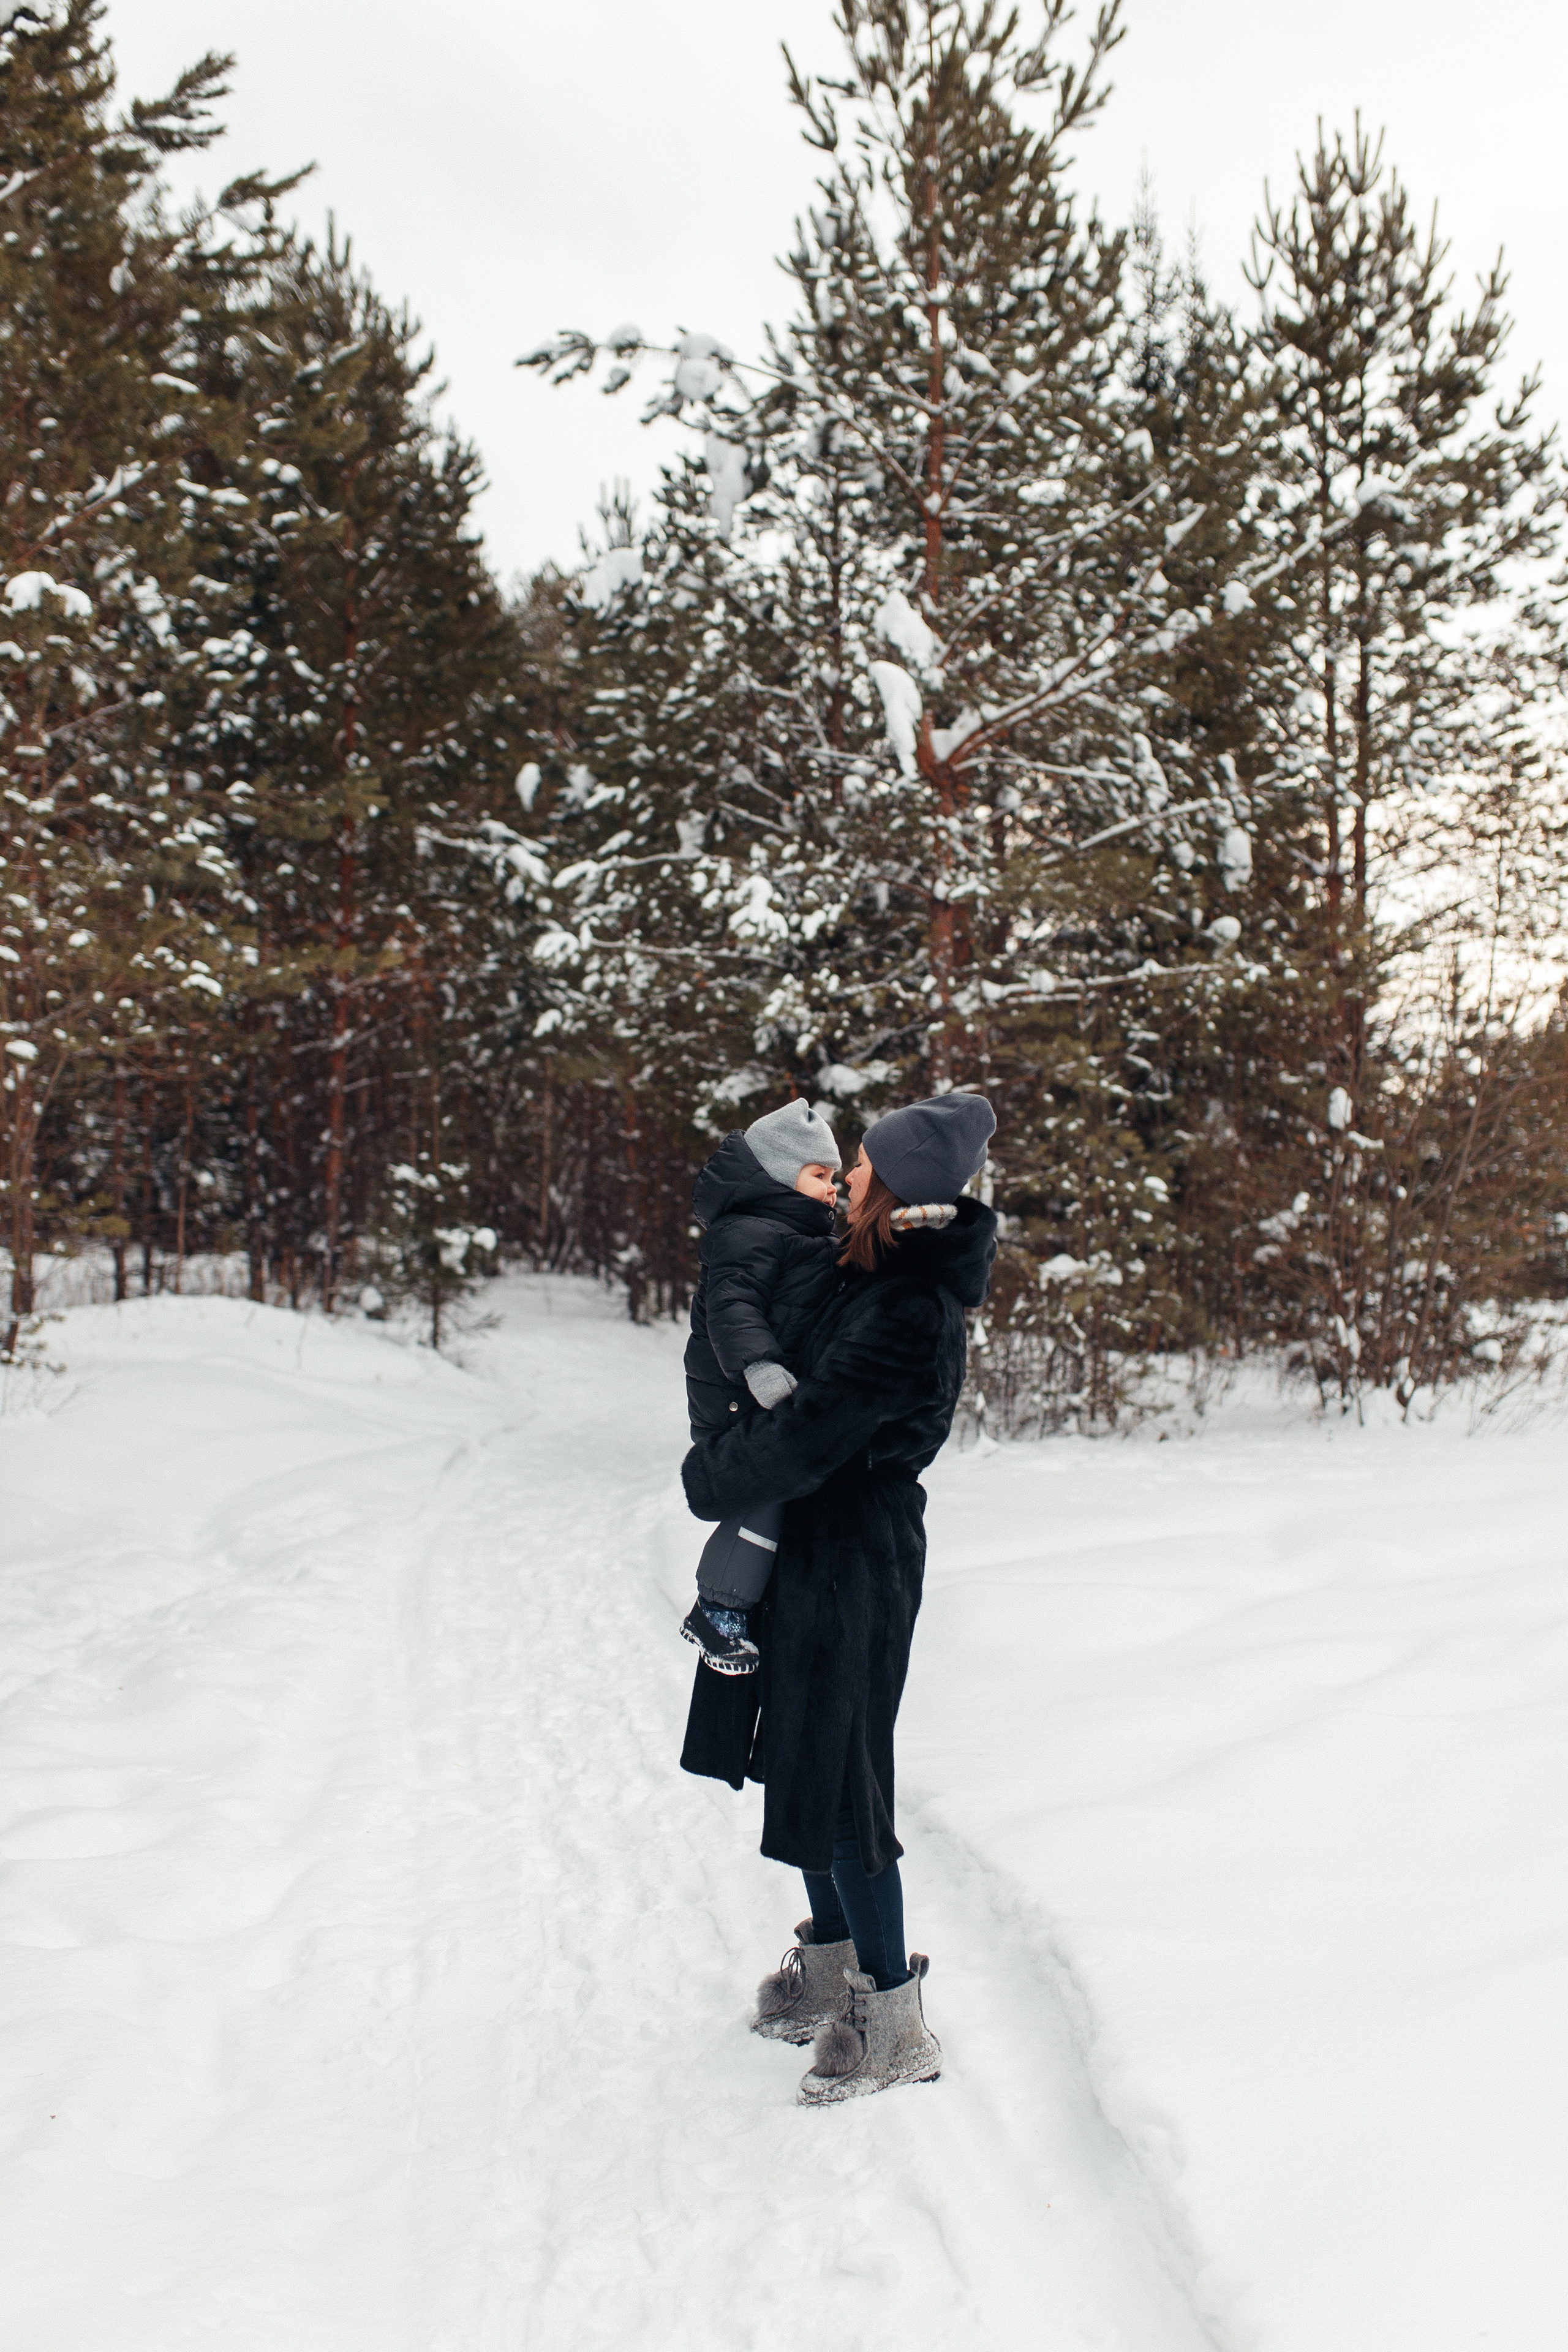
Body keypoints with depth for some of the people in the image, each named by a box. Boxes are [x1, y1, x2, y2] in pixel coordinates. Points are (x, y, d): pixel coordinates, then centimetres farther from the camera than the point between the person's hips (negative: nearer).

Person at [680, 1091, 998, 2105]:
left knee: (836, 1783, -1)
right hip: (826, 1552, 10)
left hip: (852, 1564, -10)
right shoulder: (918, 1266, 1)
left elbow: (800, 1443, -25)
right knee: (803, 1761, 19)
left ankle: (895, 2018, 11)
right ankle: (830, 1966, 34)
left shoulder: (903, 1317, -27)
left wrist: (708, 1472, -6)